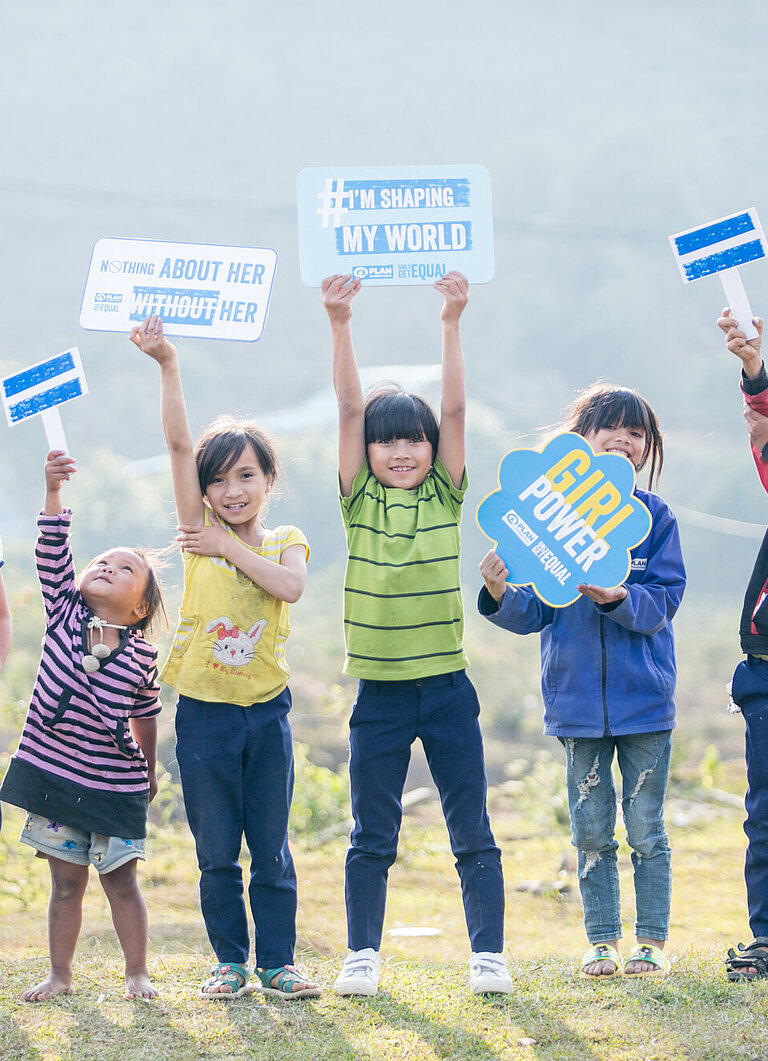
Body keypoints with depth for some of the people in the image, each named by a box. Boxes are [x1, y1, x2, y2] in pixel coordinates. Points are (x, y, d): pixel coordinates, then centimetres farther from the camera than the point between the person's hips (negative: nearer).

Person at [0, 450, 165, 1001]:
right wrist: (54, 491, -27)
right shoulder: (65, 613, -3)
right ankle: (60, 974, 15)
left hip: (115, 784, -1)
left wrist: (148, 769, 19)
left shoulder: (142, 654, -5)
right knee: (66, 880, 7)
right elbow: (53, 552, -15)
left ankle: (137, 972, 14)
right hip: (54, 771, 1)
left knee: (121, 878, 4)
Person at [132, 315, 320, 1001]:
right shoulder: (200, 533, 3)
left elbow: (290, 585, -18)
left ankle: (278, 962, 11)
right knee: (216, 851, 4)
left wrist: (229, 548, -15)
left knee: (271, 848, 4)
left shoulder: (287, 542, 6)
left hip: (266, 711, 0)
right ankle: (230, 961, 14)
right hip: (204, 711, 0)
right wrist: (168, 365, -17)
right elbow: (179, 443, -8)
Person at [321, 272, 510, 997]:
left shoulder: (446, 497, 4)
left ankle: (488, 952, 8)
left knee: (472, 833, 3)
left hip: (446, 686, 0)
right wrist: (340, 324, -14)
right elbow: (349, 408, -5)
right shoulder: (359, 501, 3)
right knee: (371, 836, 6)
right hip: (380, 691, 0)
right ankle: (362, 954, 14)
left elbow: (454, 408, -5)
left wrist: (452, 323, -13)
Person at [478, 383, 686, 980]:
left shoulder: (654, 516, 0)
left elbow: (664, 601, -7)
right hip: (577, 701, 1)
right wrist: (501, 595, -18)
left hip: (644, 701, -1)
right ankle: (602, 942, 17)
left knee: (646, 829, 3)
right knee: (592, 832, 8)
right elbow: (535, 614, 2)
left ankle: (653, 941, 12)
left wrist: (619, 598, -25)